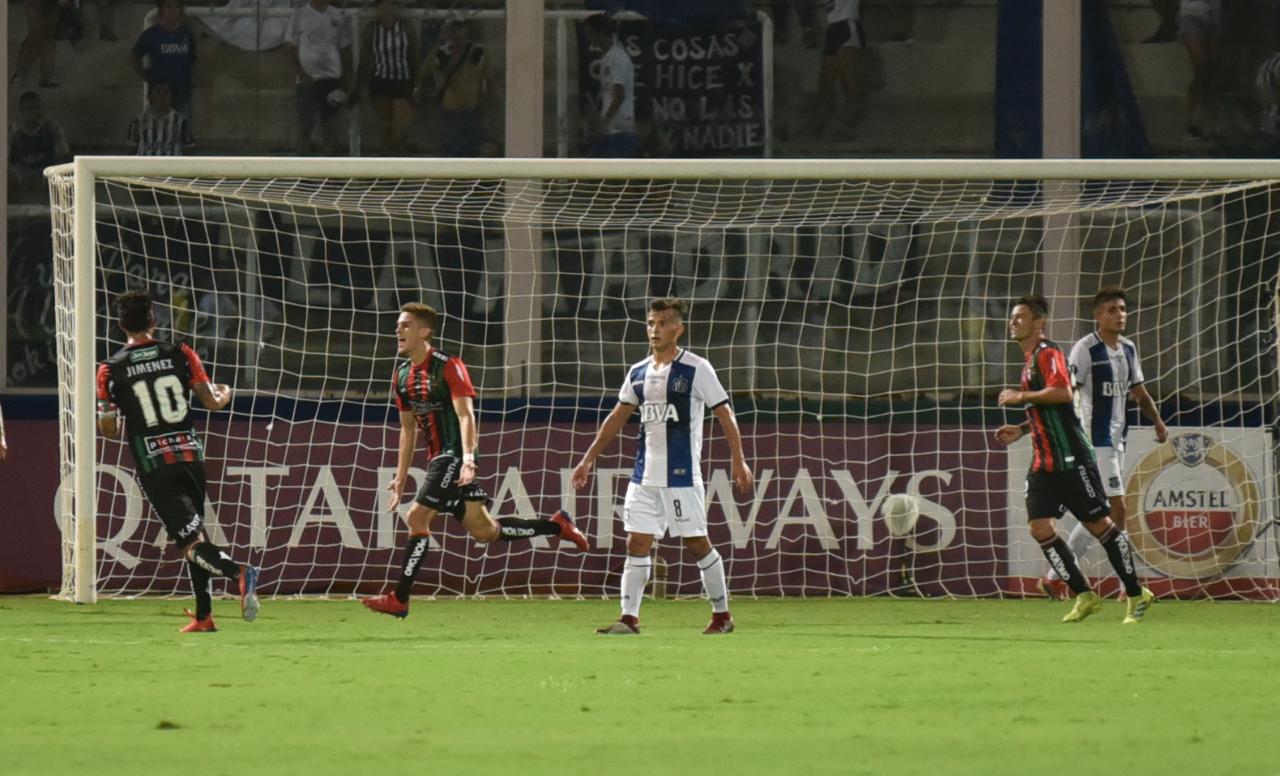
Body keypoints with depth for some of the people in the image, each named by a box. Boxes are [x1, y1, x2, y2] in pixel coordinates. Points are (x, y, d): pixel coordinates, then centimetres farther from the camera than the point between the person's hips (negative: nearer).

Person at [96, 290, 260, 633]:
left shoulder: (111, 370, -1)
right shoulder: (180, 355, 2)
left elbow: (108, 430, 3)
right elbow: (211, 402, 3)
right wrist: (225, 395, 26)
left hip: (154, 464, -3)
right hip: (191, 455, 3)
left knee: (191, 544, -9)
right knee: (194, 533, 19)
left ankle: (238, 572, -36)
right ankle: (203, 615, 19)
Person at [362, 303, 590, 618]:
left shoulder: (448, 366, -11)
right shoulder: (401, 374, 13)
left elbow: (465, 415, -18)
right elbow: (408, 429, 21)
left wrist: (468, 458, -29)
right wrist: (401, 475, 19)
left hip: (456, 455, -8)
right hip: (438, 457, 8)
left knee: (417, 517, -12)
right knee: (483, 530, 8)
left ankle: (399, 599, -8)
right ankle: (557, 526, 22)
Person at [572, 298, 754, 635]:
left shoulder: (696, 369, -6)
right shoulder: (638, 373, 10)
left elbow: (725, 414, -6)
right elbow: (616, 418, 19)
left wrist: (738, 461, -13)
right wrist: (589, 459, 16)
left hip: (683, 476, -5)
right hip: (645, 475, 5)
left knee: (697, 544, -1)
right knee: (636, 543, -1)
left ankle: (722, 615, 12)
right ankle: (629, 618, -1)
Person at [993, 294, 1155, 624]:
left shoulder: (1048, 354, -10)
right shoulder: (1030, 360, 19)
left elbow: (1063, 392, -28)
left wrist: (1022, 396, -18)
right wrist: (1020, 430, 18)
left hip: (1070, 458, -9)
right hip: (1044, 462, 9)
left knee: (1099, 524, -2)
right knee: (1039, 527, -3)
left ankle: (1136, 595, 9)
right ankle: (1084, 596, 3)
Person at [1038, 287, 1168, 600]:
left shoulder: (1128, 348, 12)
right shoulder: (1085, 349, -11)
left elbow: (1138, 392, 22)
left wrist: (1157, 421, 9)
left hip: (1116, 439, 9)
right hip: (1095, 440, -8)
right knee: (1117, 509, -11)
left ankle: (1055, 577, 19)